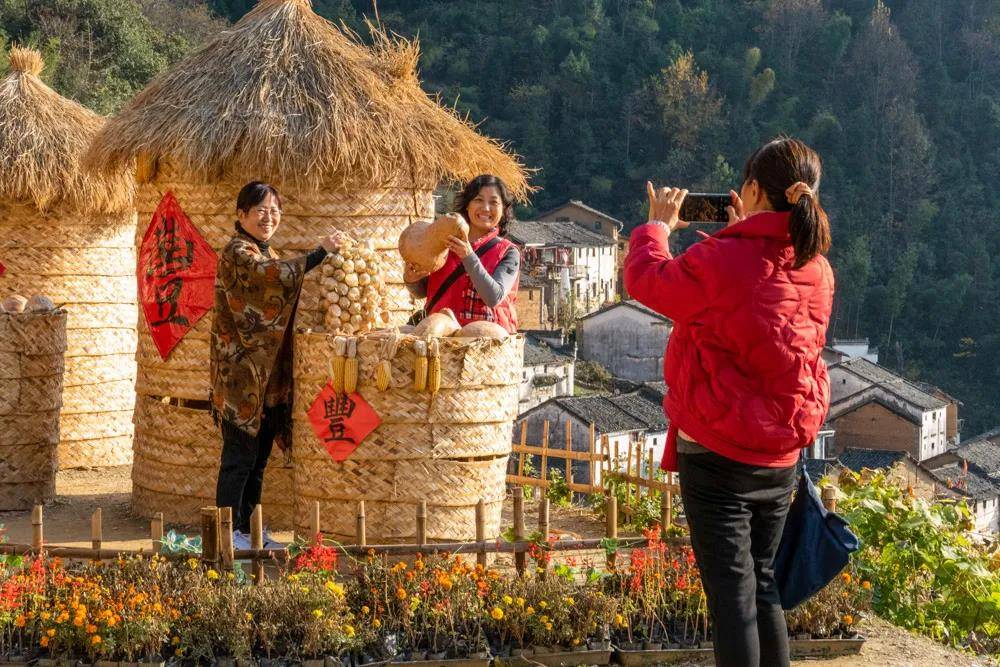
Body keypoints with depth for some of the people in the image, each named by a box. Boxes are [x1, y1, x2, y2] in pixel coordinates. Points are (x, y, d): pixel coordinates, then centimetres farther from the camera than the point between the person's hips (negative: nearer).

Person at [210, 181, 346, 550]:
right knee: (239, 456, -6)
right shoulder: (237, 252, -11)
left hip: (269, 375, 9)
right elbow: (272, 275, -29)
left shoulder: (267, 254, 18)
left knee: (258, 457, 12)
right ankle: (229, 532, -1)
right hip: (241, 372, -9)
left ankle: (247, 530, 19)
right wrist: (319, 253, -30)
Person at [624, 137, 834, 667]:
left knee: (731, 589, -3)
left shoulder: (720, 263, -19)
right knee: (762, 582, 18)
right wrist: (745, 235, 23)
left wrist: (657, 227, 15)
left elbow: (645, 279, -3)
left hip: (717, 453, -6)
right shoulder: (816, 270, 0)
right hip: (782, 455, 6)